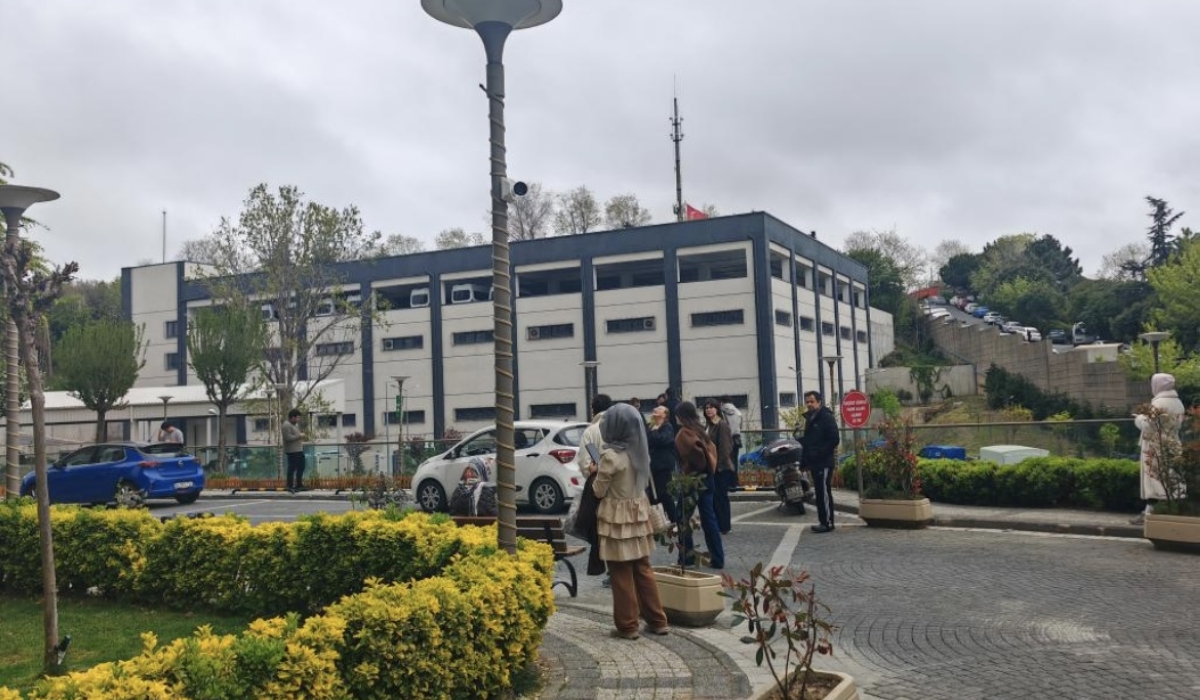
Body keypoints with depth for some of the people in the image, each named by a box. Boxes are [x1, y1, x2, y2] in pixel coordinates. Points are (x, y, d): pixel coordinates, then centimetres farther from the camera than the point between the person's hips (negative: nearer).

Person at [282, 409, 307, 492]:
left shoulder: (296, 424, 15)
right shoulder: (287, 425, -16)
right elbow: (288, 438, -26)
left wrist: (301, 440, 11)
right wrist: (299, 436, -18)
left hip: (299, 450, 10)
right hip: (292, 451, -10)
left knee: (301, 467, 16)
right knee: (292, 468, -5)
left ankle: (299, 484, 27)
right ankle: (290, 486, 2)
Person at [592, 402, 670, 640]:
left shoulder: (611, 455, -20)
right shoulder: (640, 451, 2)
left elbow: (599, 490, -11)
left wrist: (598, 472, 5)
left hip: (617, 518, -7)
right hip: (639, 513, 7)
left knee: (621, 574, 3)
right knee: (642, 569, 15)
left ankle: (627, 625, 11)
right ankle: (657, 621, 20)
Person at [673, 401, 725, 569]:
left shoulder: (683, 433, -12)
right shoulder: (700, 430, 12)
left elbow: (692, 453, -25)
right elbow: (711, 449, 9)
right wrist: (707, 469, 7)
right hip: (706, 478, 8)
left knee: (683, 519, 2)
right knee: (708, 519, 10)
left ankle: (686, 557, 3)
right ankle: (717, 559, 11)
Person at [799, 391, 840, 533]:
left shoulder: (827, 417, -9)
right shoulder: (809, 418, 18)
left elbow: (834, 439, -15)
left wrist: (819, 453, -18)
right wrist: (804, 460, 15)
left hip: (824, 463, -8)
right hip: (814, 463, 9)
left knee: (824, 492, -8)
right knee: (819, 492, 10)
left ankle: (828, 523, -4)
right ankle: (823, 521, 16)